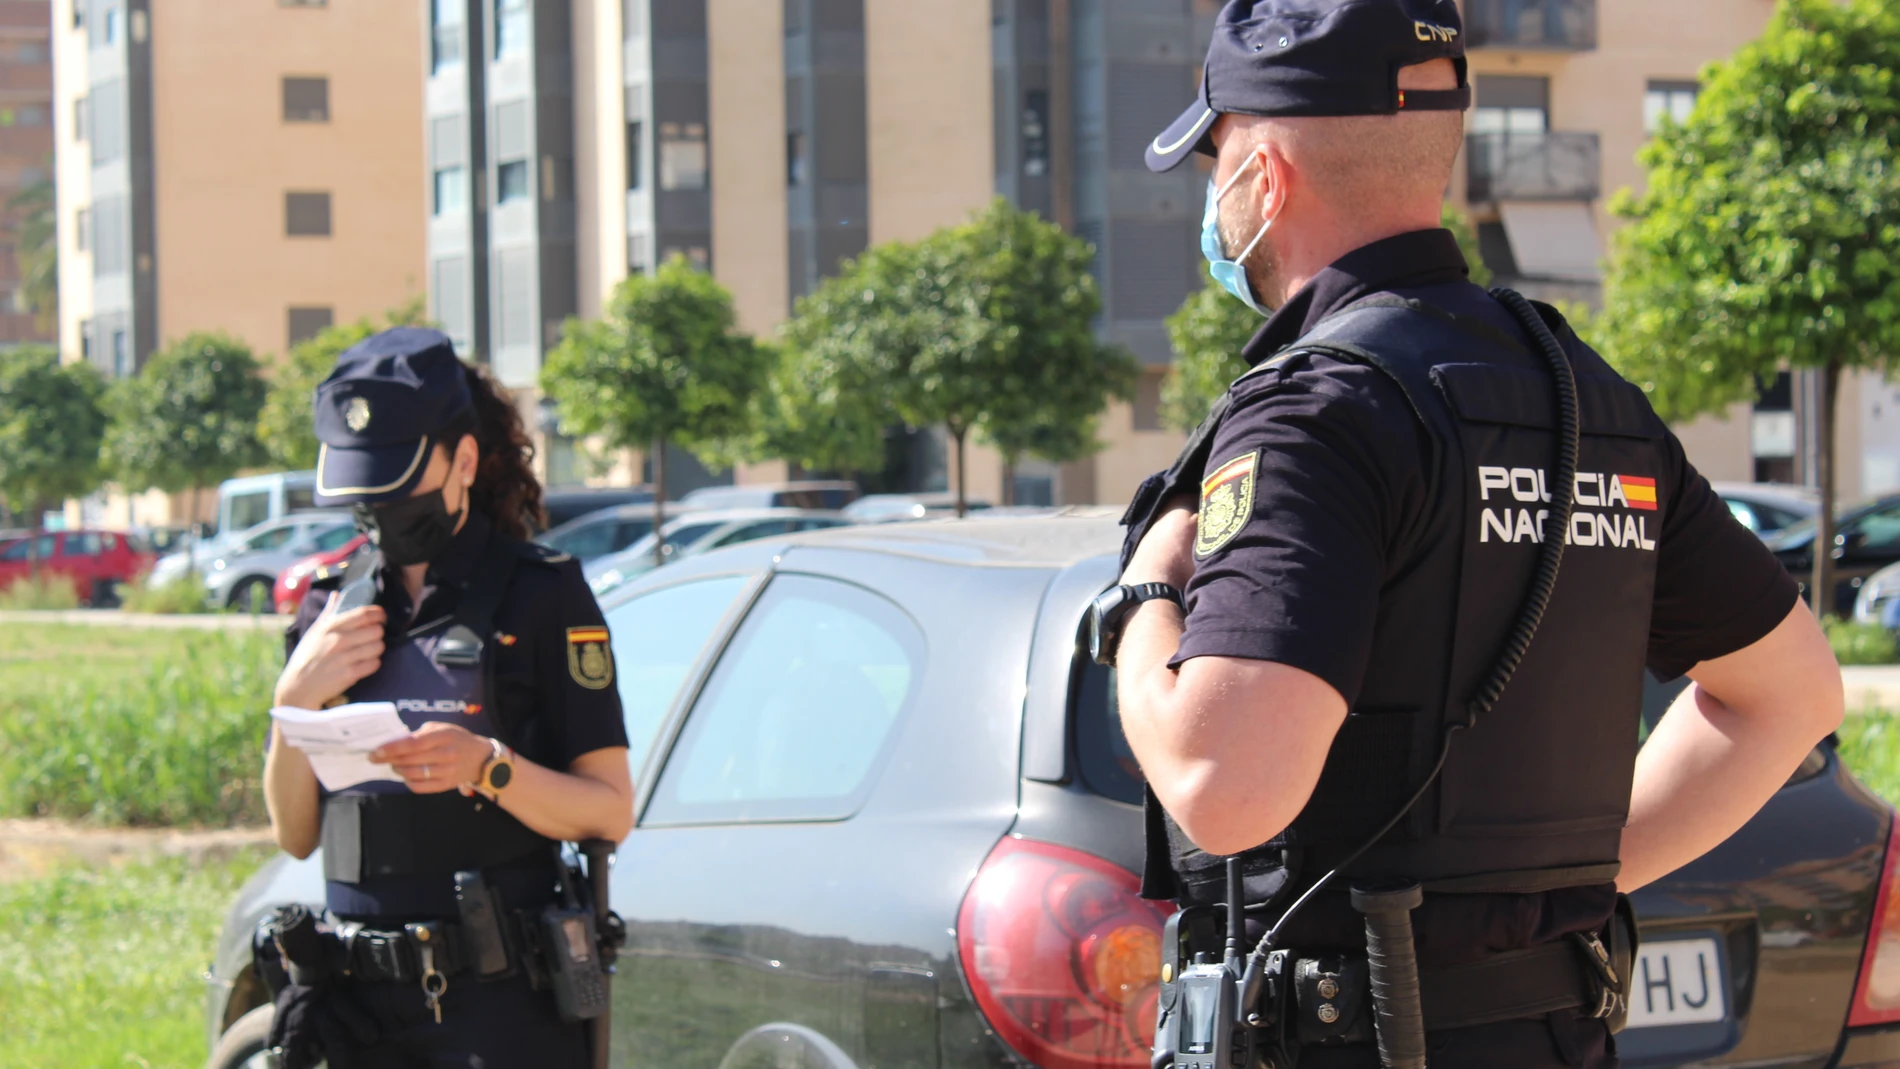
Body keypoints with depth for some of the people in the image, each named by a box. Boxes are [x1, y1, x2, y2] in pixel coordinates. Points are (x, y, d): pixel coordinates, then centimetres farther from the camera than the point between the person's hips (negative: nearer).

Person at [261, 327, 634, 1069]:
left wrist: (489, 767, -20)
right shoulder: (331, 607, 14)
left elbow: (611, 813, -4)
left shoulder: (541, 596, -1)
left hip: (503, 1005, -5)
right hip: (362, 1003, 5)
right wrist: (296, 702, -2)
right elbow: (296, 836, 14)